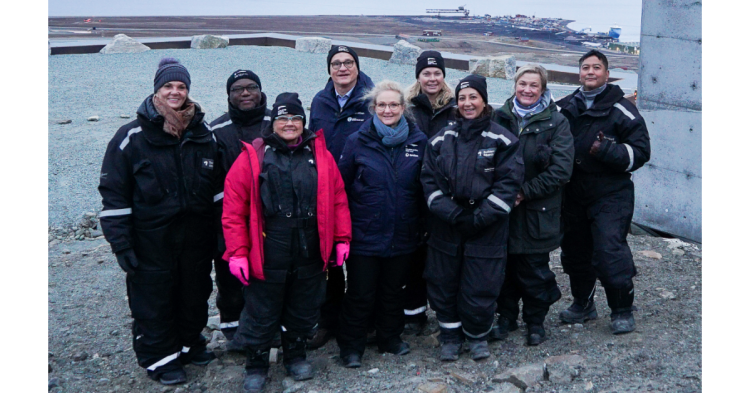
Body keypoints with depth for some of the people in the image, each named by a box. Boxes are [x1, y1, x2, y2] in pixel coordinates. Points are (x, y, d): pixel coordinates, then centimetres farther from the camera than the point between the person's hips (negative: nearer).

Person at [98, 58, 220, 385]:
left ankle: (190, 342, 39)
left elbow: (217, 186, 12)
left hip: (196, 234, 4)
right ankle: (159, 357, 25)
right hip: (152, 239, -4)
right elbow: (113, 194, -8)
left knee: (195, 293, 17)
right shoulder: (132, 137, -9)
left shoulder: (203, 134, 4)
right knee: (154, 299, 6)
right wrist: (121, 244, -11)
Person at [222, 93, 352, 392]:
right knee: (262, 314, 10)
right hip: (266, 257, -3)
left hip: (310, 255, 3)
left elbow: (338, 199, 8)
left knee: (303, 311, 18)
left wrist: (342, 239, 5)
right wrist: (237, 252, -10)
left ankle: (295, 354, 41)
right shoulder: (252, 157, -5)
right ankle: (256, 365, 30)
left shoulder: (320, 155, 5)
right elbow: (233, 209, -7)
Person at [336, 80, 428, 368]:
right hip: (364, 234, -2)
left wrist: (423, 223, 6)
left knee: (393, 290, 18)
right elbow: (340, 185, -2)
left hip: (403, 234, 2)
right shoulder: (358, 141, -5)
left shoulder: (418, 142, 1)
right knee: (360, 295, 6)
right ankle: (351, 346, 24)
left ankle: (390, 337, 37)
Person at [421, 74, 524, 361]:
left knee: (480, 287, 2)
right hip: (446, 227, 3)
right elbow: (429, 179, 3)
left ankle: (477, 335, 27)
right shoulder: (442, 139, 7)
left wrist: (482, 216, -15)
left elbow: (509, 182, -8)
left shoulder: (501, 139, -2)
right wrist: (449, 212, -11)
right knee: (443, 283, 10)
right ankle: (450, 335, 29)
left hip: (487, 230, -3)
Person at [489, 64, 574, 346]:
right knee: (505, 265, 9)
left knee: (534, 269, 5)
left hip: (538, 211, -2)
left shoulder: (556, 122, -2)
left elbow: (561, 169, -10)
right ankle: (506, 316, 27)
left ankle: (535, 321, 24)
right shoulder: (499, 117, 6)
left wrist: (525, 191, -14)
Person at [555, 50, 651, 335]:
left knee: (609, 252, -11)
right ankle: (583, 303, 32)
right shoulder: (565, 108, 10)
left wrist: (605, 150, -20)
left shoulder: (621, 109, -4)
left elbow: (640, 151, -7)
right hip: (573, 195, 5)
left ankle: (622, 310, 9)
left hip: (610, 196, -5)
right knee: (574, 251, 13)